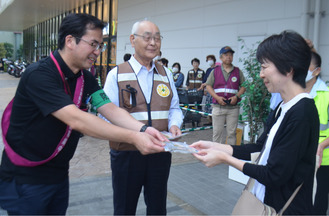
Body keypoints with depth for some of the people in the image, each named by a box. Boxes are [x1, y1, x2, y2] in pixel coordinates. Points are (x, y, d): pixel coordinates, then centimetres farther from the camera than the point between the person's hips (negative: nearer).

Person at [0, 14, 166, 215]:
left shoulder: (86, 78, 3)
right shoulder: (39, 75, -24)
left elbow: (111, 110, -7)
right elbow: (76, 119, -34)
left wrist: (143, 129, -26)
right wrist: (133, 138, -37)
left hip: (59, 174, 7)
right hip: (25, 179, -7)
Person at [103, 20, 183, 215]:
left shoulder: (166, 74, 9)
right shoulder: (116, 74, -4)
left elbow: (174, 108, 13)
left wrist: (174, 124, -9)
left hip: (160, 153, 3)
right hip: (127, 153, -3)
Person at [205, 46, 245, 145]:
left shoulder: (238, 71, 9)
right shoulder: (215, 71, 6)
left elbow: (243, 86, 9)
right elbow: (208, 86, 4)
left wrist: (237, 96, -9)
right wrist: (217, 98, -10)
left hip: (233, 107, 1)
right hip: (218, 106, 0)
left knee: (232, 133, 4)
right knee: (217, 132, 5)